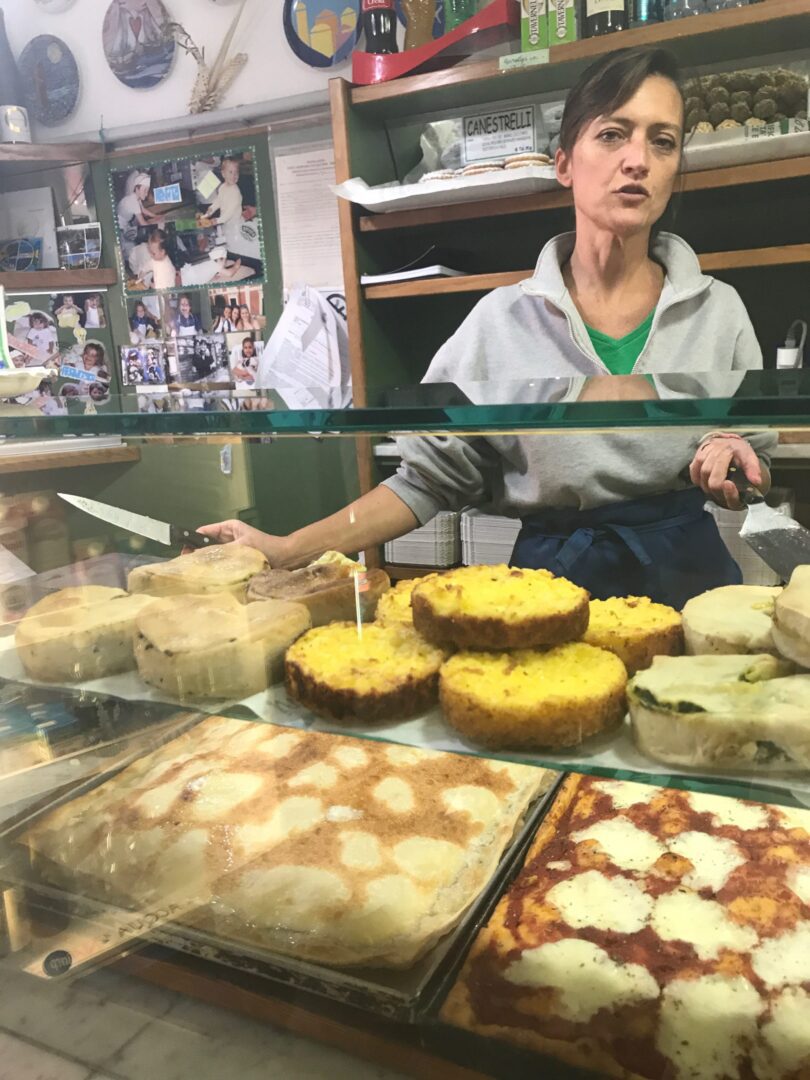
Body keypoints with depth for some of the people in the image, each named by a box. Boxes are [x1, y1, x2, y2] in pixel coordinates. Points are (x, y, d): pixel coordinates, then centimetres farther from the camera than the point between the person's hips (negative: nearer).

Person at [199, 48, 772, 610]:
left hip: (693, 574, 2)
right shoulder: (502, 320, -6)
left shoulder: (718, 309, -1)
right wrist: (288, 550, -11)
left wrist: (736, 466, -14)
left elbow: (758, 477, 9)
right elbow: (428, 478, -4)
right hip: (553, 582, -1)